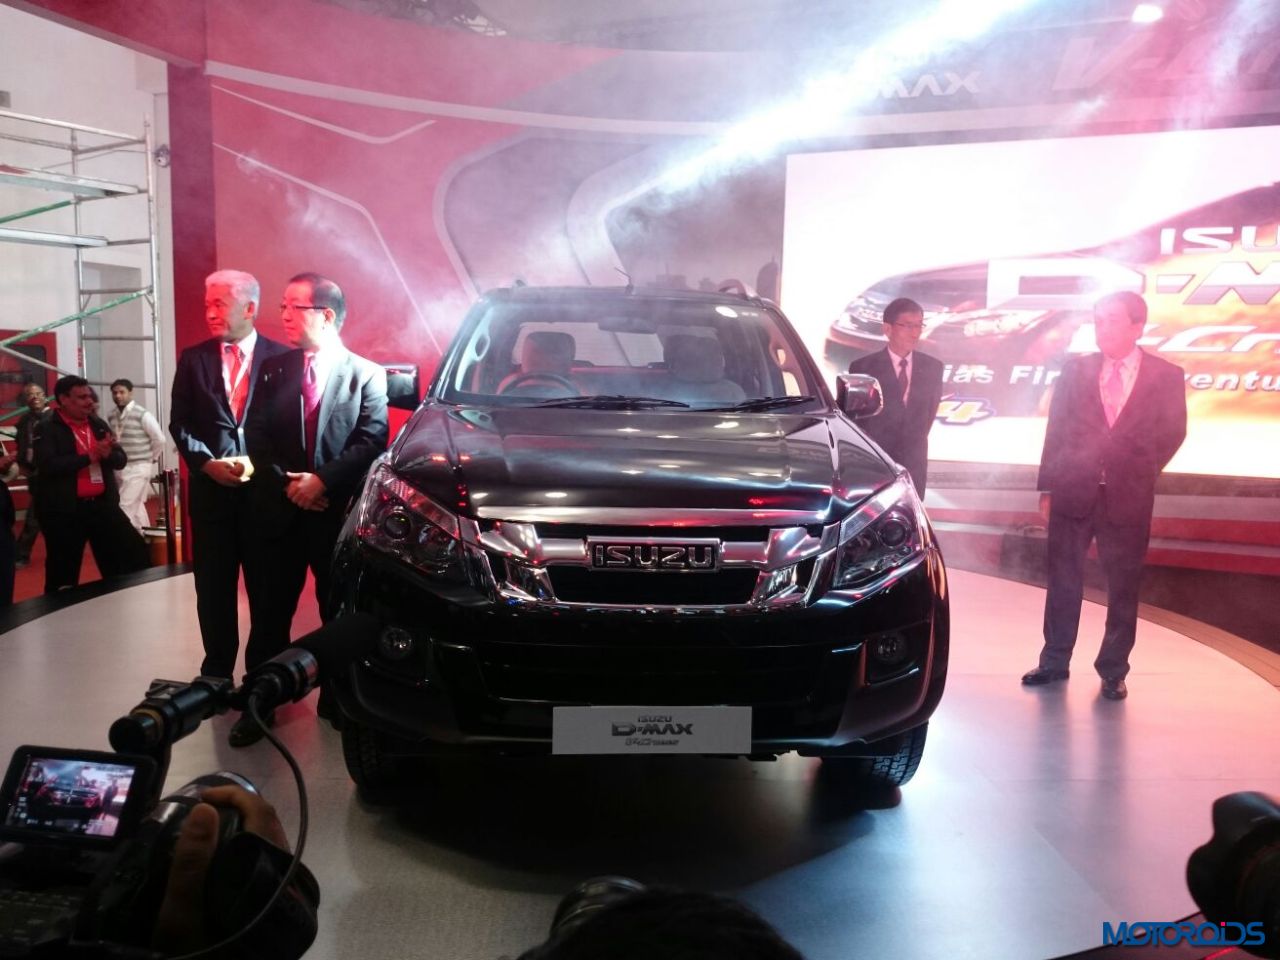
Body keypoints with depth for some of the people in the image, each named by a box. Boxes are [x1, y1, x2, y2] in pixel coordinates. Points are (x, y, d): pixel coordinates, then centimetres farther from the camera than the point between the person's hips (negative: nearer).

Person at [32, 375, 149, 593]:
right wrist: (88, 457, -19)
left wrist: (108, 454, -15)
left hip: (102, 504, 5)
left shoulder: (99, 425, 12)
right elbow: (47, 465, -20)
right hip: (65, 510, -5)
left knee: (134, 552, 6)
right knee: (63, 571, 4)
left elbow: (121, 459, 7)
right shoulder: (47, 430, -6)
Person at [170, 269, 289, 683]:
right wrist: (207, 463, -10)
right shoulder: (193, 359, 8)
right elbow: (180, 423, 5)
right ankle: (217, 673, 22)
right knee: (213, 587, 8)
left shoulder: (281, 357, 0)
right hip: (211, 489, 2)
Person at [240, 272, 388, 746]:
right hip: (280, 511, 3)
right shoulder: (273, 370, 9)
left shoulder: (366, 374, -1)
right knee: (270, 614, 7)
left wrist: (323, 480, -19)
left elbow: (371, 440, -10)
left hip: (339, 512, -2)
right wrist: (286, 483, -12)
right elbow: (255, 435, 3)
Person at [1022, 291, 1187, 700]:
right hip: (1072, 493, 1)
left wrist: (1140, 475, 1)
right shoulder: (1075, 369, 4)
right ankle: (1054, 662, 20)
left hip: (1128, 498, -1)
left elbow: (1172, 434, 7)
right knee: (1063, 582, 8)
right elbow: (1056, 430, 4)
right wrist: (1047, 486, 2)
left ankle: (1113, 671, 18)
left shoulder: (1167, 376, 0)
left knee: (1123, 589, 6)